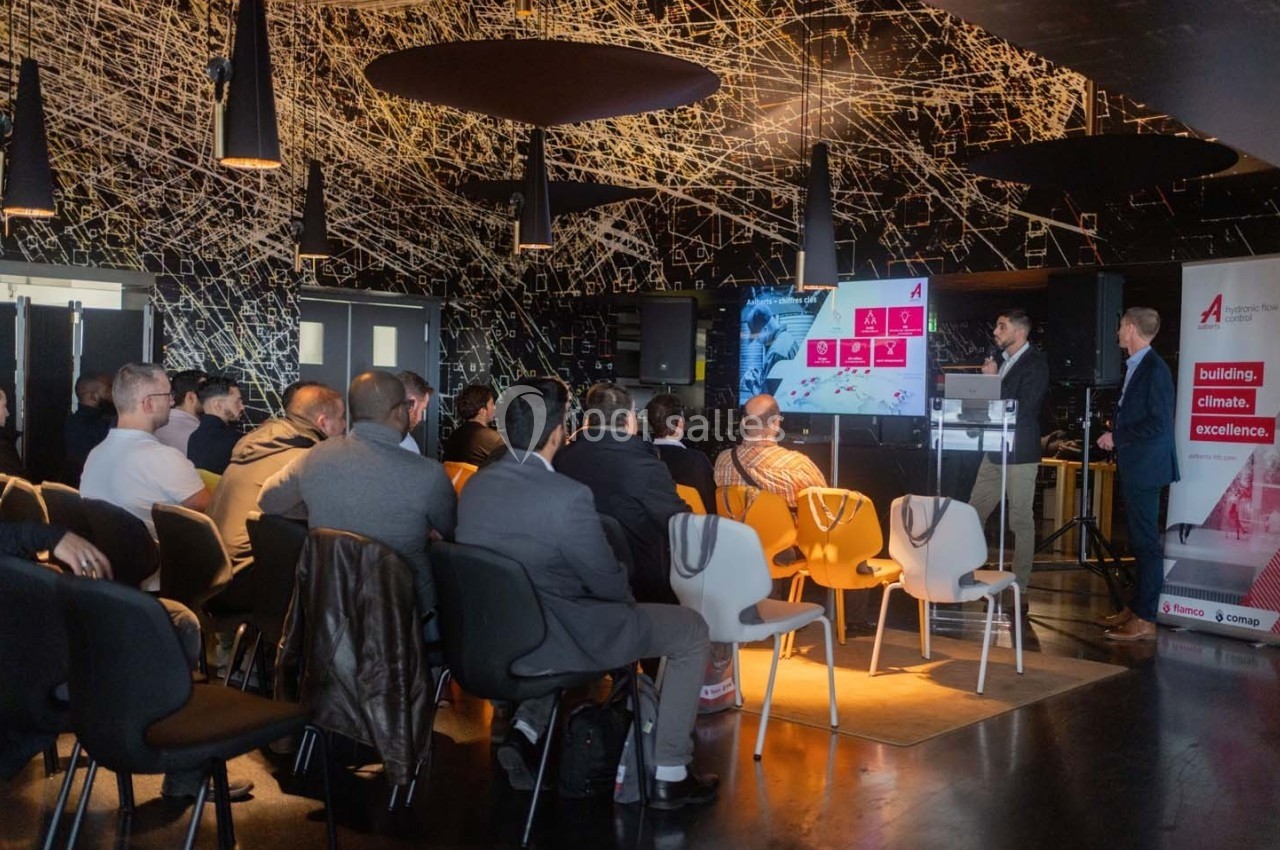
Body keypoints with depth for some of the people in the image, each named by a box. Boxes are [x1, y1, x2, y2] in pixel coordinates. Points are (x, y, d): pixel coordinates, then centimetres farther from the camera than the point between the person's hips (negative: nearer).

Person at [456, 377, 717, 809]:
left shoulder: (474, 485, -2)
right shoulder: (568, 496, -25)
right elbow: (609, 584, -15)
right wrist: (631, 598, 9)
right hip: (553, 640, -7)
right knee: (691, 629, 10)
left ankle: (523, 732, 24)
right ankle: (669, 776, 16)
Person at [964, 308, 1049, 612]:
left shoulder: (1036, 363, -8)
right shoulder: (1000, 360, 12)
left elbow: (1023, 408, -17)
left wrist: (993, 380, -14)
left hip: (1020, 455, -7)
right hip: (994, 451, 7)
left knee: (1021, 523, -1)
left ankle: (1019, 590, 6)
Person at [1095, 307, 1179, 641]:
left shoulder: (1154, 369, -15)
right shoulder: (1135, 366, 13)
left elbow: (1159, 424, -20)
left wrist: (1117, 437, -14)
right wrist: (1115, 436, 6)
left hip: (1145, 467, -10)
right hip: (1133, 467, 10)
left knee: (1146, 541, -5)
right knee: (1138, 540, 14)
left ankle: (1145, 621, -1)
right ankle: (1135, 609, 23)